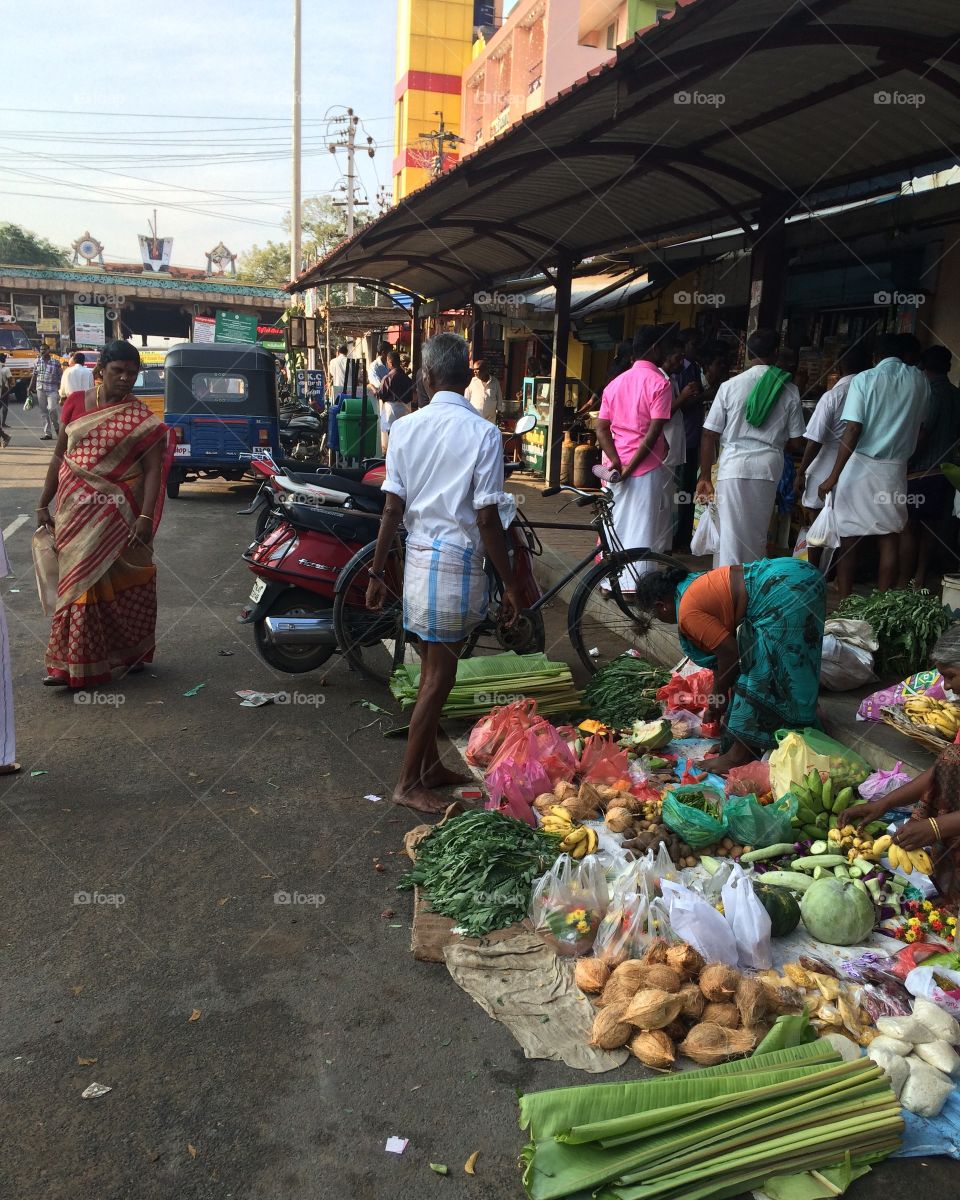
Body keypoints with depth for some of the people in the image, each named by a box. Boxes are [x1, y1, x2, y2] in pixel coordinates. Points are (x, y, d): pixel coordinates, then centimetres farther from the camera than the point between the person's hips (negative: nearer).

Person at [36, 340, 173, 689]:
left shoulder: (141, 418, -4)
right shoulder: (76, 402, 6)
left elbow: (153, 470, -8)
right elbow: (59, 455, 11)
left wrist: (145, 518, -18)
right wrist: (44, 504, 11)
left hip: (116, 511, -3)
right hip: (75, 507, 3)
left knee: (125, 582, 1)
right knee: (80, 579, 5)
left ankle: (131, 652, 15)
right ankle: (74, 663, 14)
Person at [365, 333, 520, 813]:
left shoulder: (405, 427, 1)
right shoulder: (483, 433, -12)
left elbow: (393, 508, 1)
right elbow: (487, 519, -14)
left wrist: (376, 572, 9)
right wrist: (510, 583, -6)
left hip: (417, 557, 6)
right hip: (458, 562, -5)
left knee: (432, 669, 17)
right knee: (439, 676, 4)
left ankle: (431, 764, 29)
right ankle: (408, 782, 12)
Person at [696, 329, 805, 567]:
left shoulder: (730, 386, -3)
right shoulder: (789, 391, 1)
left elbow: (709, 434, -4)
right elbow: (795, 443, 5)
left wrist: (705, 476, 2)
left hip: (734, 464, -2)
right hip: (769, 466, 2)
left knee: (730, 531, 1)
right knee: (757, 533, 13)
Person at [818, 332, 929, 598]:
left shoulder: (865, 380, -5)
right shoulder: (920, 382, 5)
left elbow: (852, 431, -13)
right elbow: (919, 428, 13)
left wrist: (834, 476, -13)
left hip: (860, 465, -2)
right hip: (895, 469, 3)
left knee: (849, 538, 3)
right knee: (890, 538, 7)